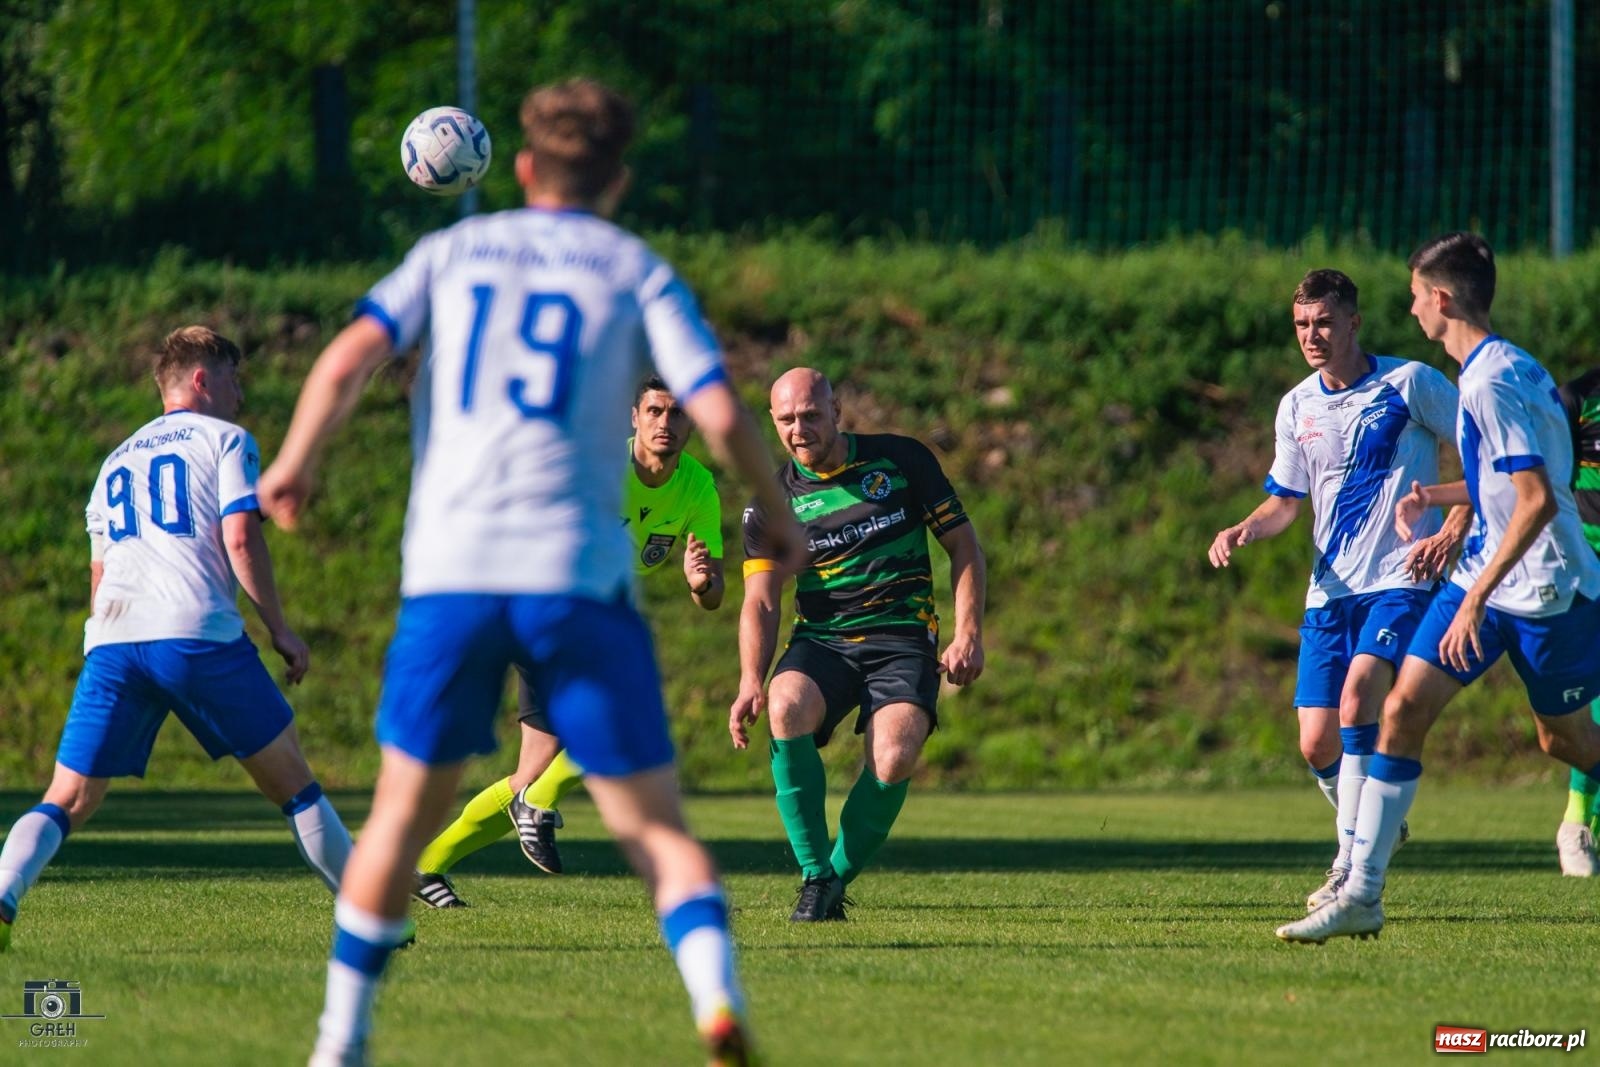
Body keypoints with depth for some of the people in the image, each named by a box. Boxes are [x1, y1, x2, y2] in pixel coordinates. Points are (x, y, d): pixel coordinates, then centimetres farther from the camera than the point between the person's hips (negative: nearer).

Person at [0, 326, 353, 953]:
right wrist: (279, 629, 4)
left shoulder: (116, 460, 28)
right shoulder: (226, 440, 11)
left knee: (68, 800, 3)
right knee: (291, 782, 9)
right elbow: (240, 540, -2)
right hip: (197, 634, -4)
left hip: (111, 641, 4)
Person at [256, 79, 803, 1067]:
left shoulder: (452, 253, 14)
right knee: (653, 821, 0)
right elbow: (721, 413, -1)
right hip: (579, 574, -1)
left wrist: (295, 462, 17)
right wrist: (780, 520, 14)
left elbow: (349, 360, 1)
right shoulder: (637, 273, 10)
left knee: (406, 810, 14)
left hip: (450, 570, 1)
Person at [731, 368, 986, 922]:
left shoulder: (901, 460, 2)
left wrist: (969, 635, -5)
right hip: (821, 641, 1)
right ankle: (814, 875, -21)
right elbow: (761, 601, -2)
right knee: (786, 706, -33)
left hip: (903, 638, -1)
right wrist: (751, 682, -19)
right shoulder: (772, 498, 4)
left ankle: (839, 878, -5)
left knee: (894, 758, -29)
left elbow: (963, 545, 7)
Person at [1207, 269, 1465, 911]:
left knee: (1358, 693, -27)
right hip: (1330, 591, 5)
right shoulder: (1297, 407, 9)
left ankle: (1351, 868, -25)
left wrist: (1452, 532, -13)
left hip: (1400, 582, -5)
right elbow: (1285, 501, 16)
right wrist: (1245, 530, -5)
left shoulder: (1409, 383, -6)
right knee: (1317, 744, -1)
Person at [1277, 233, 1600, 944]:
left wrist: (1475, 599, -28)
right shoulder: (1509, 367, 9)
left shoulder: (1491, 382, -21)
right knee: (1403, 707, -4)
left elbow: (1536, 499, -29)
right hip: (1485, 573, 9)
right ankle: (1361, 893, -7)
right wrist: (1438, 497, 19)